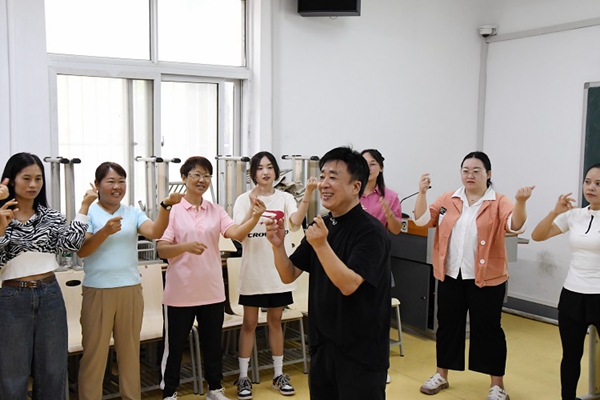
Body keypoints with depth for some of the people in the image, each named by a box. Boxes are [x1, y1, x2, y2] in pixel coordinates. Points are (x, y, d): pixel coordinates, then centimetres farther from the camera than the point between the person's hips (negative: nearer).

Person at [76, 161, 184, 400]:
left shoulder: (133, 213, 6)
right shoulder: (89, 212, -2)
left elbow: (155, 232, -11)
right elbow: (81, 250, -12)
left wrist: (166, 205, -25)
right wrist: (105, 231, -26)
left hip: (131, 289, 3)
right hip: (98, 291, -3)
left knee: (130, 349, 14)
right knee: (94, 352, 4)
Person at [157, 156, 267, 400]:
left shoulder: (216, 211, 5)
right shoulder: (173, 210, -6)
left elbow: (237, 233, -10)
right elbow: (162, 250, -10)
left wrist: (255, 218, -28)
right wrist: (186, 246, -27)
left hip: (212, 290, 4)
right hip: (181, 291, -3)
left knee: (212, 343, 15)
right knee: (174, 345, 9)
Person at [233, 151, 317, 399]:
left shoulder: (285, 198, 1)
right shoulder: (244, 200, -4)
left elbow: (296, 222, -19)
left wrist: (307, 195, -33)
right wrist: (254, 208, -30)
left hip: (279, 270, 2)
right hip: (253, 271, -2)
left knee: (275, 322, 13)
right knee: (249, 324, 5)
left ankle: (279, 375, 24)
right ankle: (243, 377, 16)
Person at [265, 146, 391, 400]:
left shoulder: (371, 231, -16)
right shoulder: (321, 226, 5)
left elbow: (348, 284, -25)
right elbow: (289, 275, 5)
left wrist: (321, 245, -32)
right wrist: (278, 245, -12)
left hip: (361, 353, -6)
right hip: (322, 345, 7)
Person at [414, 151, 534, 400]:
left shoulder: (498, 202, -4)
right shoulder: (448, 200, 5)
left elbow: (515, 226, -20)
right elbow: (422, 219, 0)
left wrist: (521, 202, -39)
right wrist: (422, 192, -15)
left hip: (486, 278, -3)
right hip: (450, 276, 4)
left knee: (487, 329, 4)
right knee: (447, 325, 14)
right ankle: (441, 375, 30)